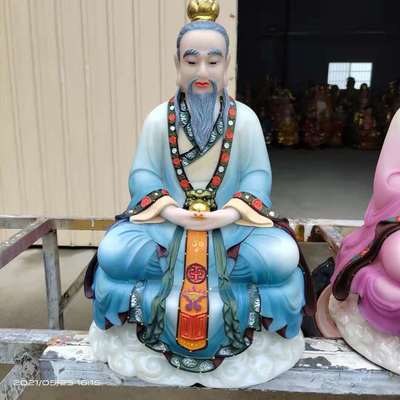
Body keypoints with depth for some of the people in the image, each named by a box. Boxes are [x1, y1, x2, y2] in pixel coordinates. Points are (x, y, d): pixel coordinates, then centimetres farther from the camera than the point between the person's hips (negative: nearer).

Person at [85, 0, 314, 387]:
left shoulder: (245, 118, 0)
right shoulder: (158, 118, 1)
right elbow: (142, 174, -4)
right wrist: (169, 210, -20)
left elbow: (258, 175, -5)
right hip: (167, 220, 1)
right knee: (114, 252, -23)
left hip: (231, 221, 0)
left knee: (281, 258, -25)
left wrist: (232, 212, -22)